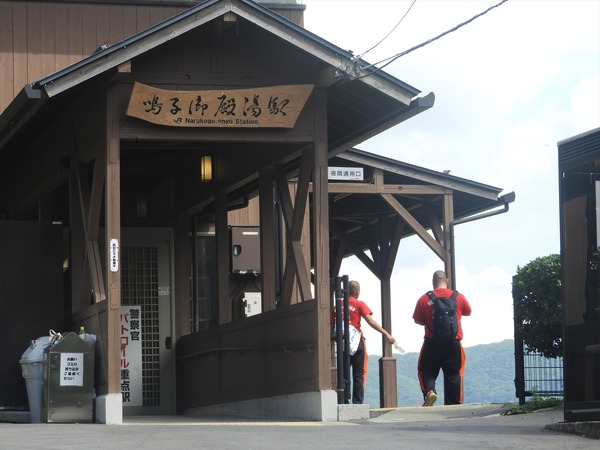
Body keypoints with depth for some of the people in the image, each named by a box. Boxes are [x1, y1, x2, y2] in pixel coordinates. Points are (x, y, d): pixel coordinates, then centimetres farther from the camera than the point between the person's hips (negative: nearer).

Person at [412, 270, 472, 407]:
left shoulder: (424, 299, -3)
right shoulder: (458, 297, 0)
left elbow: (417, 320, 5)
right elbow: (468, 312, 18)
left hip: (431, 343, -1)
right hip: (453, 343, 1)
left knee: (426, 371, 10)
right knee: (453, 374, 10)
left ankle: (429, 390, -17)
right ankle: (453, 404, 11)